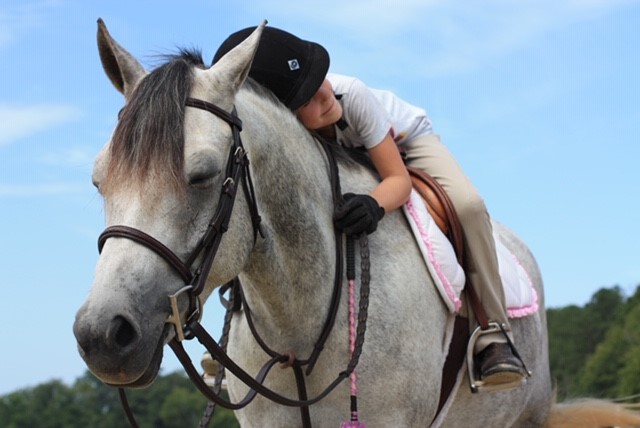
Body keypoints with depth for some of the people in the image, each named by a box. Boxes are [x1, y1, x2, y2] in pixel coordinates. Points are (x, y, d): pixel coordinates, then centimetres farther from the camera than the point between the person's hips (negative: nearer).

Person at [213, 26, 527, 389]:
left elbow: (399, 178, -35)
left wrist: (373, 205, -57)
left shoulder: (353, 95, -40)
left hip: (406, 140, -3)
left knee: (467, 204, -29)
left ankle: (493, 336, -20)